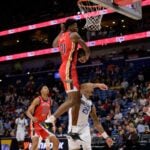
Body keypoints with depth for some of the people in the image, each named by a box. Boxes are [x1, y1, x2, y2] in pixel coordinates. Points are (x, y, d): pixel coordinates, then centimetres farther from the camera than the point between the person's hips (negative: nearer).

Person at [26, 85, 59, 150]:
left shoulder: (49, 101, 6)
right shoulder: (37, 100, -13)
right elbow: (28, 112, -16)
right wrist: (32, 118, -36)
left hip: (43, 124, 7)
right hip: (35, 124, -7)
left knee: (56, 141, 3)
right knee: (35, 143, -26)